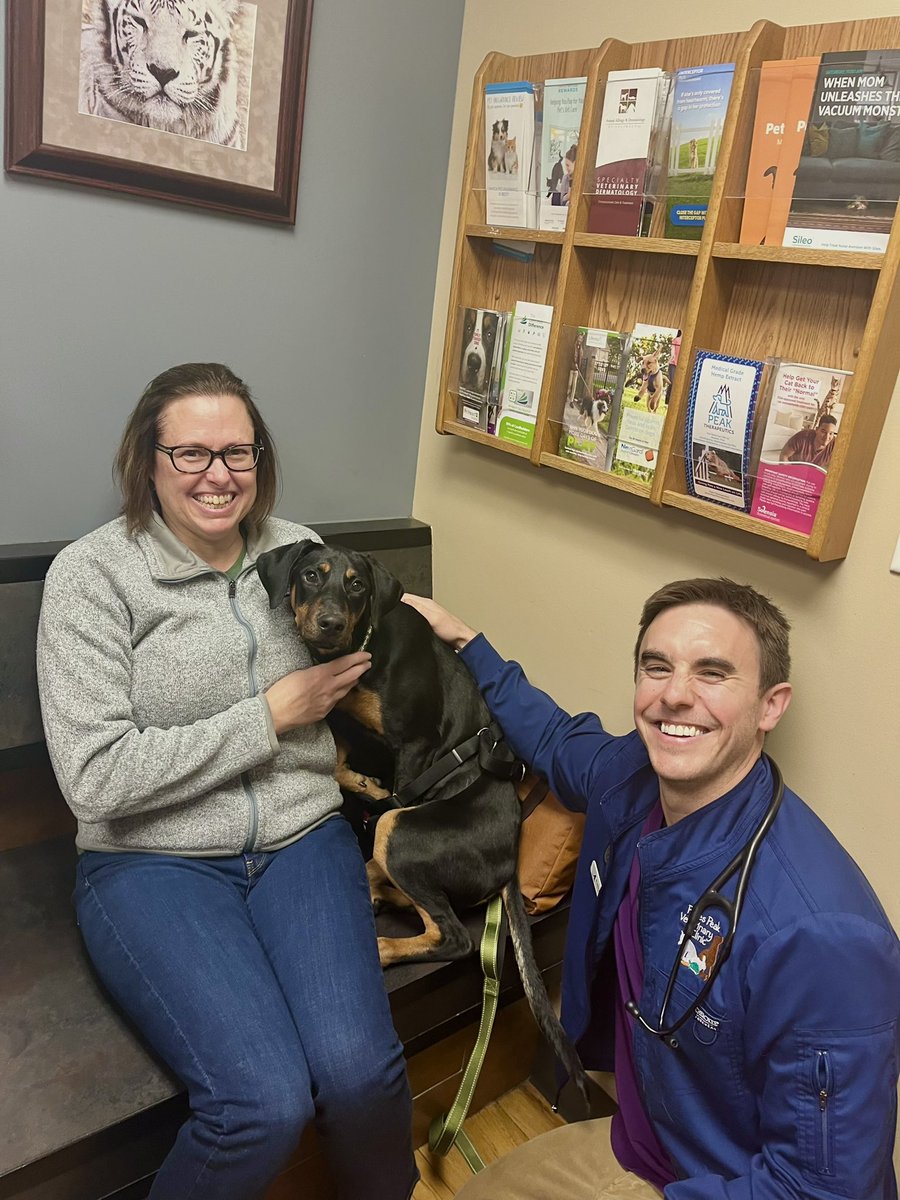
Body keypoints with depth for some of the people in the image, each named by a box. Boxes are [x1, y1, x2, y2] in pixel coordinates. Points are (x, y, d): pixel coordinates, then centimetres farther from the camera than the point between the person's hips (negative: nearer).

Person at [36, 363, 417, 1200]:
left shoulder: (298, 551, 4)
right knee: (268, 1101, -23)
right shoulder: (91, 574, -8)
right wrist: (269, 716, -13)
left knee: (359, 1070, -19)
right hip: (152, 860, -3)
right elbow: (96, 778, -15)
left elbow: (350, 673, 21)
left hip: (300, 839, 3)